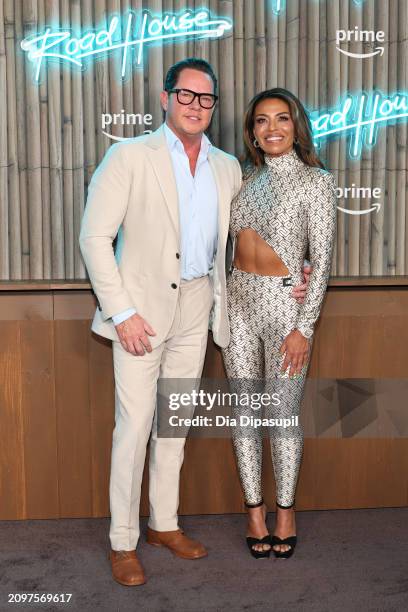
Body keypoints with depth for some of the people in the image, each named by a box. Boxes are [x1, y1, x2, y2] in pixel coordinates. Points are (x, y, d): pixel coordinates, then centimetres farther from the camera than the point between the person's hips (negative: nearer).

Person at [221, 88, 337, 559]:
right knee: (244, 410, 8)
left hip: (285, 302, -5)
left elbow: (322, 261, -10)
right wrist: (219, 307, 7)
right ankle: (255, 509, 23)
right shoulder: (247, 178, 9)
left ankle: (285, 511, 23)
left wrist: (304, 327, -14)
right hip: (239, 300, 5)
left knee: (283, 413, 3)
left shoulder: (315, 181, -6)